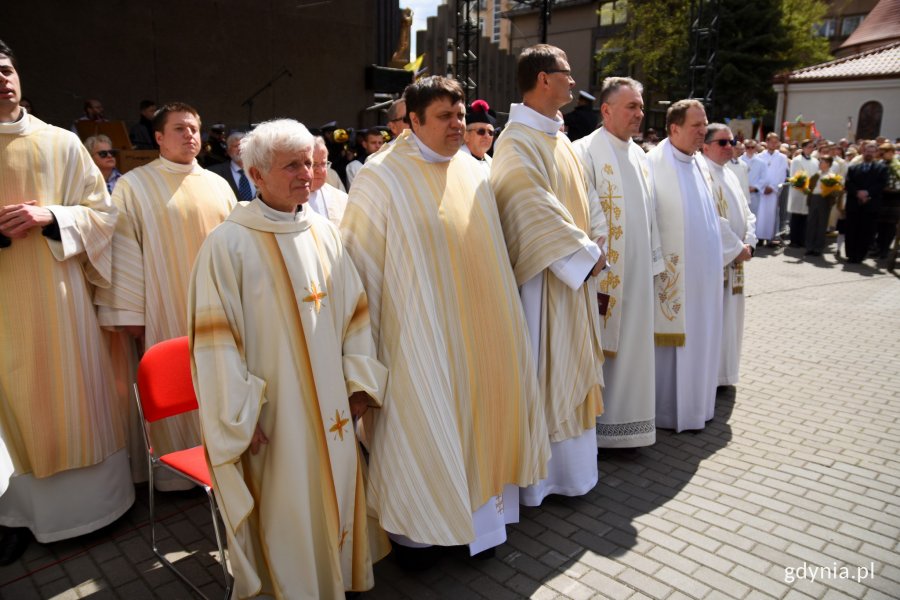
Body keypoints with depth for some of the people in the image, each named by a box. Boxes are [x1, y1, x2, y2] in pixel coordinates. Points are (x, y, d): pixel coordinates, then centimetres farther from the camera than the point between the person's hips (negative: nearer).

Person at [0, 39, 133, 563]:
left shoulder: (62, 143, 3)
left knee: (72, 391, 8)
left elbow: (102, 212, 2)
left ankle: (89, 497, 24)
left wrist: (48, 216, -15)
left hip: (59, 294, 0)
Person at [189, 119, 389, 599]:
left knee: (334, 497, 18)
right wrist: (240, 419, -12)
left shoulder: (325, 234, 3)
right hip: (274, 412, -5)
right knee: (286, 512, 9)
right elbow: (216, 339, -12)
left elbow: (355, 312, 8)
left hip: (330, 407, 5)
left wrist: (359, 381, 4)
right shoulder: (228, 244, -12)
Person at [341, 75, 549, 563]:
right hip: (418, 332, -5)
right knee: (420, 422, 5)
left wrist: (493, 316, 17)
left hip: (473, 327, 6)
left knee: (471, 412, 14)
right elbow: (360, 258, -9)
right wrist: (365, 334, -9)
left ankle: (476, 505, 35)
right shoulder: (382, 178, -10)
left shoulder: (473, 173, 8)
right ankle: (412, 526, 27)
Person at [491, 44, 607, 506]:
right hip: (543, 278, -9)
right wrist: (585, 255, -17)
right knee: (544, 368, 1)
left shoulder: (559, 138, 14)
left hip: (576, 276, 9)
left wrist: (593, 243, -3)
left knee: (571, 368, 17)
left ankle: (572, 466, 33)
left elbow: (584, 199, 13)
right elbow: (537, 211, -23)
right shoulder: (517, 142, -16)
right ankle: (540, 473, 18)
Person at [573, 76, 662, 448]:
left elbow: (648, 214, 16)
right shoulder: (586, 152, -10)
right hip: (602, 275, -7)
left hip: (636, 275, 7)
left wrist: (653, 263, 13)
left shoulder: (639, 156, 14)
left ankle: (624, 422, 27)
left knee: (630, 346, 13)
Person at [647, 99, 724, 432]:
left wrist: (717, 253, 15)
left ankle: (695, 403, 28)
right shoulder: (655, 163, -13)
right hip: (672, 269, -8)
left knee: (699, 337, 15)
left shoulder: (700, 164, 11)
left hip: (704, 267, 8)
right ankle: (666, 410, 15)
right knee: (671, 339, 1)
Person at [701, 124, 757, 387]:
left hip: (734, 259, 9)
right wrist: (738, 248, -15)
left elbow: (746, 213, 16)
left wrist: (749, 243, -1)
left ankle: (721, 373, 26)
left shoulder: (730, 175, 16)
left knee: (728, 317, 14)